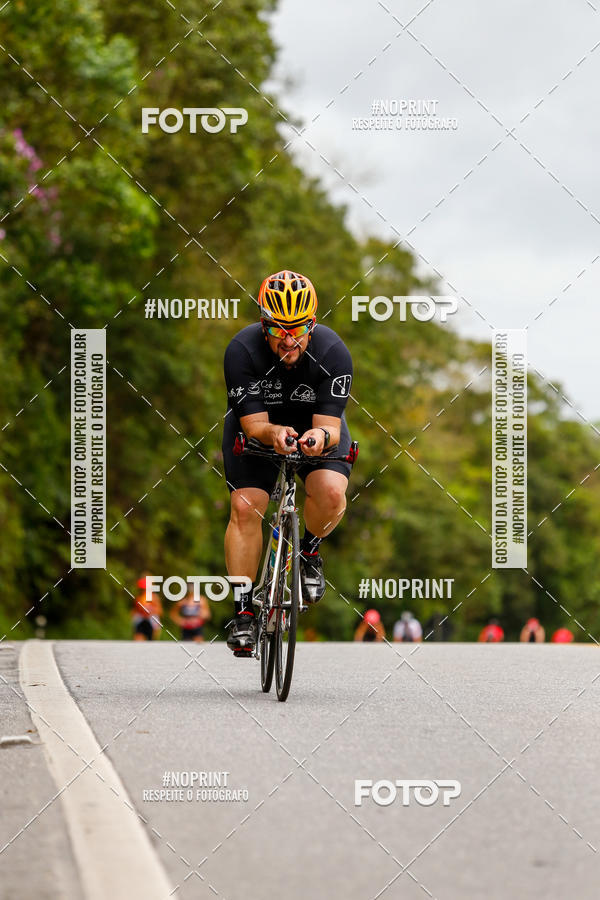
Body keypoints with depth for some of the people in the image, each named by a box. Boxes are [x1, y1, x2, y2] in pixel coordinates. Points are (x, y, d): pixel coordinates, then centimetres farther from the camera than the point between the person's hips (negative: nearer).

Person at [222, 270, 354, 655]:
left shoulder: (333, 353, -29)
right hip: (258, 425, 0)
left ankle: (309, 550, 6)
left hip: (316, 424, 0)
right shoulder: (242, 350, -30)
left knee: (331, 492, -26)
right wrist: (274, 433, -52)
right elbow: (254, 424, -29)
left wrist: (322, 436, -53)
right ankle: (244, 610, -4)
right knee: (245, 507, -16)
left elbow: (331, 424, -30)